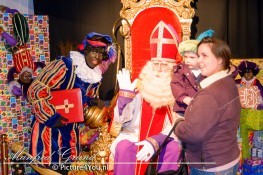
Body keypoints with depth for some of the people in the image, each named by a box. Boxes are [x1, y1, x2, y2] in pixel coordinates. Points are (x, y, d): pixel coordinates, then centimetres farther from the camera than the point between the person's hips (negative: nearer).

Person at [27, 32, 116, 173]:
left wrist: (94, 102, -7)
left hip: (71, 129, 7)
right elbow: (35, 91, -21)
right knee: (46, 166, -2)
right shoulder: (64, 66, -20)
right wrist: (52, 118, -21)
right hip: (48, 126, -7)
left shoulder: (96, 77, 2)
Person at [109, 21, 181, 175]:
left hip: (162, 138, 0)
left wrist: (154, 142, -29)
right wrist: (125, 92, -25)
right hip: (133, 136, 0)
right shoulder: (137, 87, -7)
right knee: (124, 147, -30)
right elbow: (120, 119, -12)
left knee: (173, 148, -29)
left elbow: (175, 127, -14)